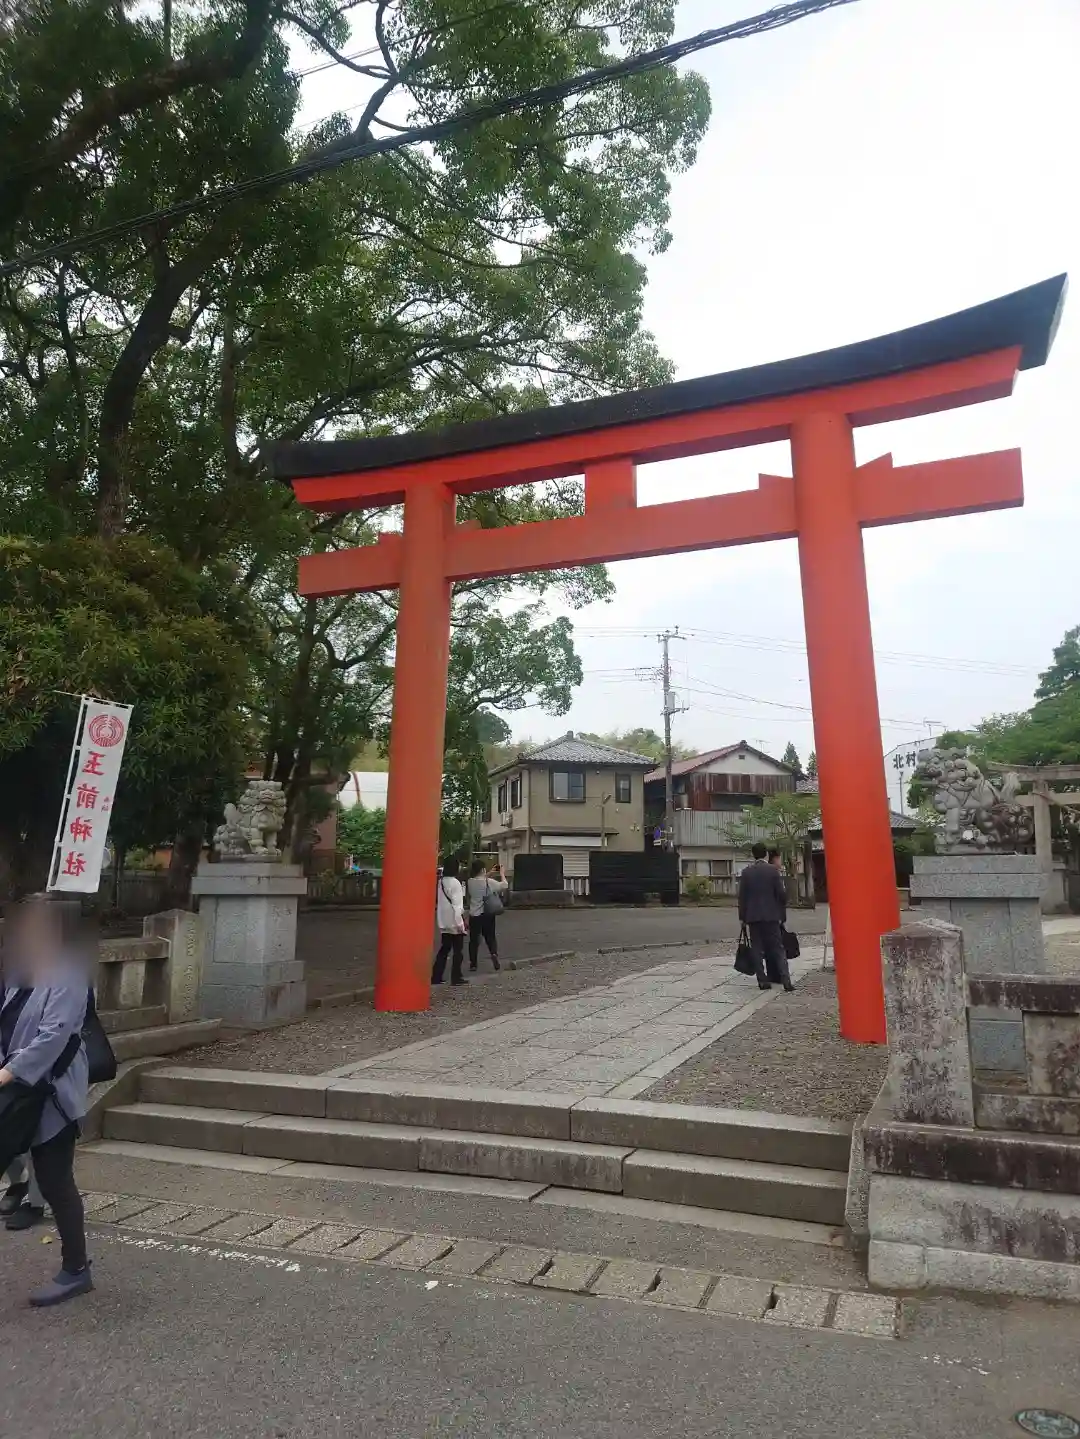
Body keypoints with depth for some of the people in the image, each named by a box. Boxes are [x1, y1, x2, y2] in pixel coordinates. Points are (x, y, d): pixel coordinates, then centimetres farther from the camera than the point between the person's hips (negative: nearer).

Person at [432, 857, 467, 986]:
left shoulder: (441, 881, 8)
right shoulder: (455, 882, -15)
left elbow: (438, 901, 10)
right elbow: (456, 905, -19)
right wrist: (460, 923, -17)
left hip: (444, 922, 7)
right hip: (454, 922, -7)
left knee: (444, 949, 13)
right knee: (458, 950, 3)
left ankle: (436, 976, 12)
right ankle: (456, 977, 5)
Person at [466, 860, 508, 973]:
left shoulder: (470, 882, -7)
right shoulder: (489, 882, -13)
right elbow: (504, 885, -1)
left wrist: (489, 874, 18)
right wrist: (501, 873, 11)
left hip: (474, 915, 1)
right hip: (488, 914, -1)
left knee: (474, 939, 10)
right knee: (490, 937, 14)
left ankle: (473, 963, 12)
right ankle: (494, 953, -11)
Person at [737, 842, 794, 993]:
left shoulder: (746, 872, 0)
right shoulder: (774, 870, -4)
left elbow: (742, 896, 0)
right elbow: (781, 894, -6)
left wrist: (743, 917, 7)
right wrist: (782, 914, 6)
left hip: (753, 917, 1)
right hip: (771, 916, -1)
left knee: (757, 950, 6)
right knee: (778, 949, 4)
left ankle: (763, 981, 5)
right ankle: (786, 980, -4)